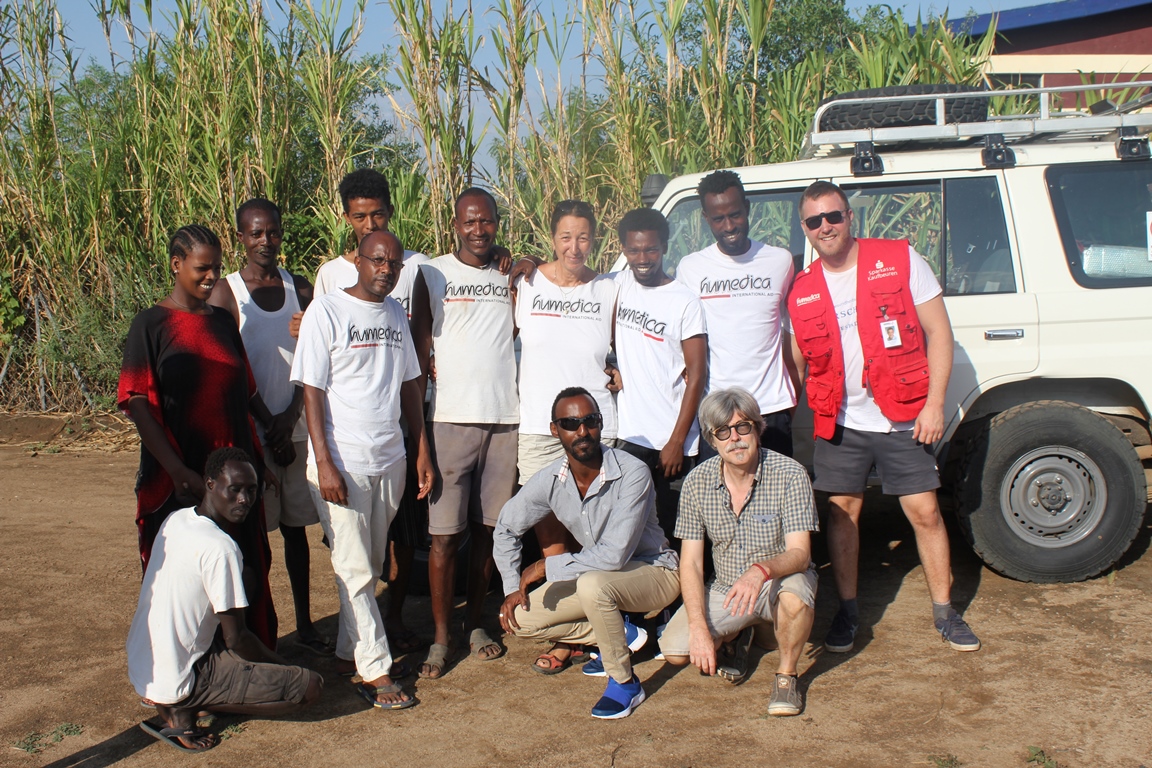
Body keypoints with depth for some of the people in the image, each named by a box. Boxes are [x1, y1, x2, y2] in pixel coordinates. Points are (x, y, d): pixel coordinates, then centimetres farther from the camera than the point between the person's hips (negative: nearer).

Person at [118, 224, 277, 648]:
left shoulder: (223, 322, 10)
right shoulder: (151, 324, -5)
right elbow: (139, 404, -11)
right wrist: (179, 472, -19)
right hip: (180, 481, -5)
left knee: (247, 572, 9)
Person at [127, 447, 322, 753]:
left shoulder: (174, 520, 3)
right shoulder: (220, 548, -22)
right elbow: (236, 639, -16)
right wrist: (280, 664, 1)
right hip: (175, 682, -9)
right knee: (309, 686, -10)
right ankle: (183, 711, -5)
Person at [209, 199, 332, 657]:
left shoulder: (301, 290, 7)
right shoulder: (227, 292, -3)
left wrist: (290, 417, -8)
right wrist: (266, 429, -8)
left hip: (296, 428, 3)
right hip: (251, 431, -3)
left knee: (296, 528, 11)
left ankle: (305, 626, 19)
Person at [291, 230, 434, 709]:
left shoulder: (395, 313, 12)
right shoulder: (326, 311, -7)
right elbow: (312, 391, -10)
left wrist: (422, 450, 12)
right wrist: (325, 463, -15)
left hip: (390, 462, 6)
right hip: (343, 464, -6)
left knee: (371, 568, 13)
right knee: (355, 571, -2)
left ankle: (347, 653, 26)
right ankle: (376, 671, 4)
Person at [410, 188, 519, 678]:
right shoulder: (433, 274, 5)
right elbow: (419, 350, 2)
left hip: (504, 421, 3)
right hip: (451, 418, -3)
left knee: (486, 531, 9)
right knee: (445, 536, -2)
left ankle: (475, 624, 23)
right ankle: (440, 638, 7)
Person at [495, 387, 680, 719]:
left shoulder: (632, 474, -27)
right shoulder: (550, 480, -10)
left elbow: (614, 555, -33)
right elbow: (506, 527, 7)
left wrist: (547, 566, -22)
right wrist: (512, 588, -1)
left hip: (653, 572, -6)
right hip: (596, 574, 6)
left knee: (592, 584, -37)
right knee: (520, 619, -7)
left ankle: (624, 682, -14)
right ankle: (621, 636, 7)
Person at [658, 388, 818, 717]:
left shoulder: (789, 475, -19)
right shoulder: (697, 482, -10)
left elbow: (800, 553, -23)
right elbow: (691, 561, -8)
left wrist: (762, 570, -46)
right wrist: (699, 629, -20)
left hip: (778, 583, -3)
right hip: (727, 589, 3)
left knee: (795, 591, -38)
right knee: (674, 650, -17)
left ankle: (786, 675, -8)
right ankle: (736, 636, 17)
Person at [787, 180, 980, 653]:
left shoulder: (900, 261, -5)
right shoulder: (802, 291, 4)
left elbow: (938, 332, -5)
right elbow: (799, 358, 14)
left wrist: (934, 404, -12)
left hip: (903, 419, -2)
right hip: (841, 423, 3)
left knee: (925, 512, 1)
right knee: (842, 513, 6)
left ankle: (944, 612, 16)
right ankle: (847, 613, 19)